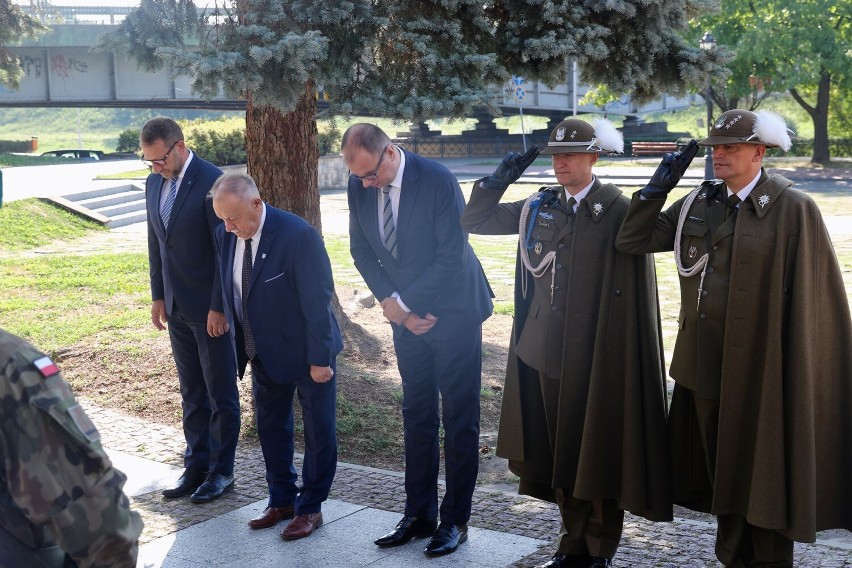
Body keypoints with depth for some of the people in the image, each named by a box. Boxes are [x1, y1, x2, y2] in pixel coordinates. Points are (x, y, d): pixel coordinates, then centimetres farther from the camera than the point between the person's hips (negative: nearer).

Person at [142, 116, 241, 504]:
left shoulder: (212, 181, -16)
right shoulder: (154, 183, 7)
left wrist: (219, 307, -16)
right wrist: (158, 296, 12)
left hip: (210, 308, -7)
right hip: (177, 308, 7)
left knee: (221, 394, 6)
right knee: (191, 394, 14)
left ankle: (222, 471, 16)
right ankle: (196, 466, 23)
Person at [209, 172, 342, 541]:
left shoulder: (298, 235, -25)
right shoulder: (225, 236, -5)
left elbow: (317, 300, -22)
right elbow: (230, 292, 6)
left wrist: (320, 358, -19)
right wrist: (240, 344, 6)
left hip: (306, 353, -6)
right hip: (264, 352, 7)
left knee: (317, 430, 7)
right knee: (270, 427, 16)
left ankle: (310, 508, 21)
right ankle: (282, 500, 32)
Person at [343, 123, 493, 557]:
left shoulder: (437, 180, -20)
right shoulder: (359, 187, -3)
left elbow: (452, 255, -20)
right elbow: (361, 250, 4)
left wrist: (404, 303, -17)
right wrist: (394, 304, -8)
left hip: (452, 312, -5)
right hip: (406, 314, 5)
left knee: (459, 420, 2)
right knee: (416, 416, 11)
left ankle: (455, 519, 12)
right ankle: (419, 514, 20)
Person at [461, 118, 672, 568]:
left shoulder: (617, 210, -7)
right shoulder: (538, 207, 9)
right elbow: (473, 221, 12)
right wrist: (499, 180, 1)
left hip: (595, 353, -5)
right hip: (546, 349, 5)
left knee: (597, 451, 5)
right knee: (558, 450, 13)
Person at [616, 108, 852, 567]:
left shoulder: (793, 210, -10)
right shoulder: (699, 203, 6)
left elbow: (814, 297, -10)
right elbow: (632, 241, 7)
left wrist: (806, 367, -11)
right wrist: (659, 185, -2)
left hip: (760, 368, -5)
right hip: (705, 364, 6)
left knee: (762, 475, 6)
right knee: (720, 468, 16)